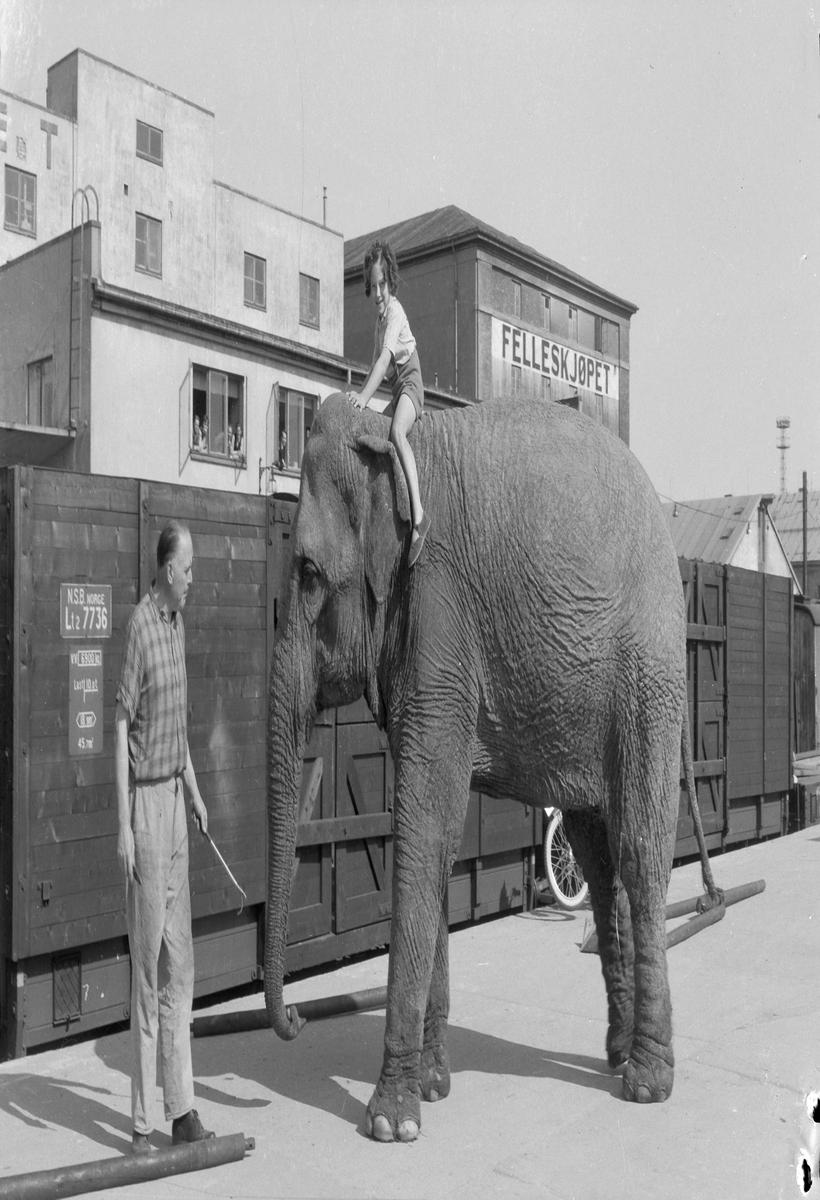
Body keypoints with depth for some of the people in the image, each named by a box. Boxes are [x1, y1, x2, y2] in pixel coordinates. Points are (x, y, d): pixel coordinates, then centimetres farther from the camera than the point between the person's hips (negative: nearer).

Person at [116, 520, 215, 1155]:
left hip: (175, 798, 8)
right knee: (147, 968, 1)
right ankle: (142, 1119, 14)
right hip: (146, 800, -8)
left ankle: (181, 1106, 24)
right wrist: (124, 824, -17)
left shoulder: (179, 621, 11)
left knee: (181, 964, 12)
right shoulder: (139, 625, -14)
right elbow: (123, 727, -15)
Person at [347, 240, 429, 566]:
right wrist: (363, 395, 4)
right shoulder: (379, 317, 15)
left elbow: (385, 359, -24)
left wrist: (365, 395, -33)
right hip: (395, 391, 10)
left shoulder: (395, 312, -12)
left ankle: (418, 514, -44)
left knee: (396, 432, -33)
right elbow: (377, 364, 17)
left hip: (410, 384, -10)